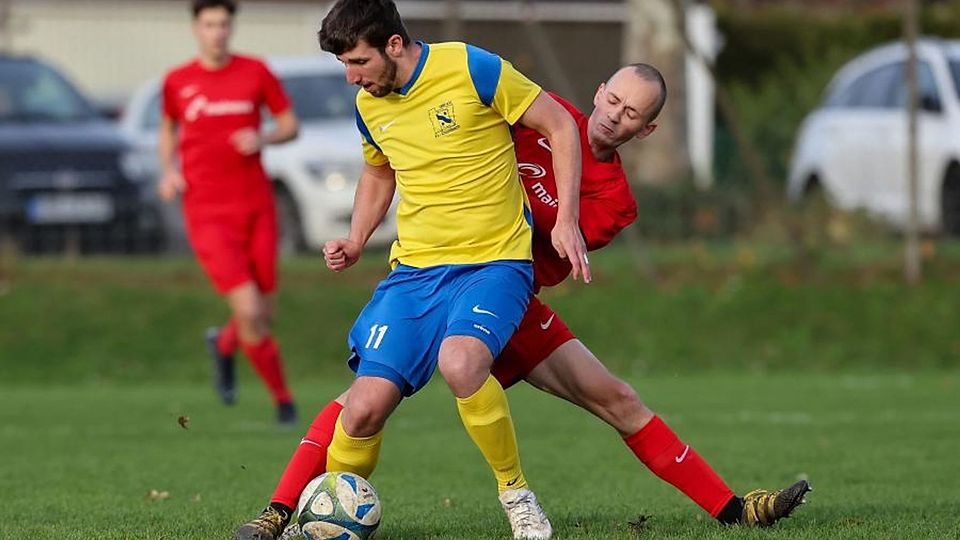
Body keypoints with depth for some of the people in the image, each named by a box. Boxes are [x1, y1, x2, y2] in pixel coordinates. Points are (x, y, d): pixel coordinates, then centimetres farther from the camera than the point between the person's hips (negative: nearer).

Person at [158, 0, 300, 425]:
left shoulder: (255, 72, 2)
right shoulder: (176, 82, 2)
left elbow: (290, 125, 8)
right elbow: (168, 129, 20)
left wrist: (263, 139, -13)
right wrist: (169, 171, 2)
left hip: (256, 206, 2)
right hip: (207, 214, -2)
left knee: (264, 315, 6)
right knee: (249, 311, -15)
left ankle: (224, 344, 42)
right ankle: (282, 398, 4)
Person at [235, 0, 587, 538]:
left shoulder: (473, 69, -12)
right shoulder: (368, 105, 7)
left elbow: (560, 126, -3)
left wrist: (566, 221, -9)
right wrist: (355, 242, 11)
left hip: (494, 262, -5)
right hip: (415, 268, 5)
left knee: (460, 362, -34)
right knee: (366, 407, -11)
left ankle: (517, 493, -12)